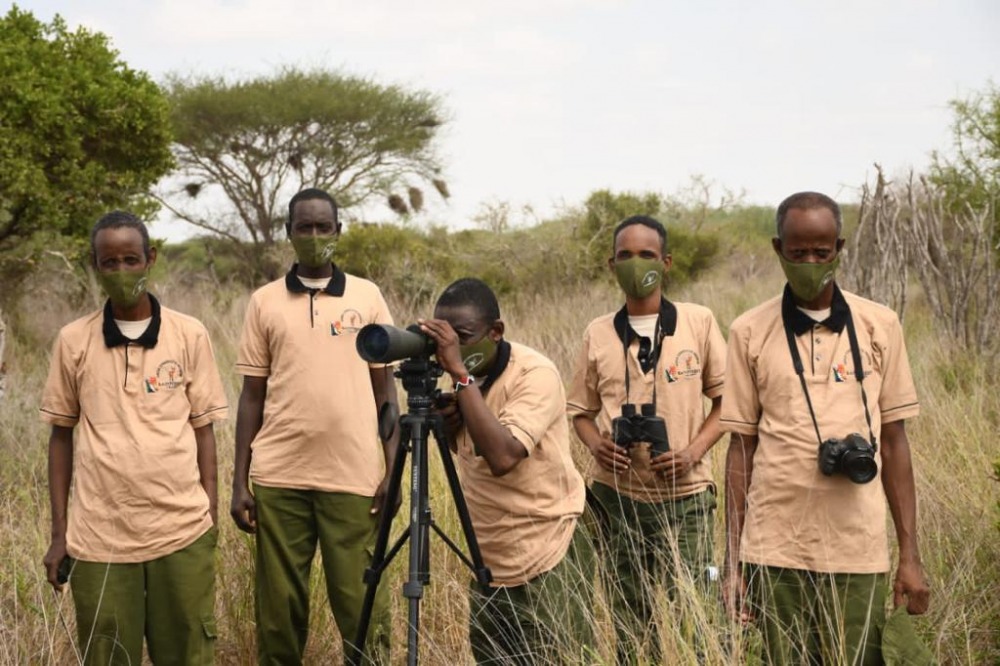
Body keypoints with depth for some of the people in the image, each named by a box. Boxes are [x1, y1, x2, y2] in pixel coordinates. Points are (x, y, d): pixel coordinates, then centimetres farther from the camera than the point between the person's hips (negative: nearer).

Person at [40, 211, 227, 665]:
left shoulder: (190, 335, 2)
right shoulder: (73, 341, 3)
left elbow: (203, 429, 6)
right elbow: (61, 436, 8)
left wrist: (210, 518, 2)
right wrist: (58, 533, 5)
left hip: (182, 532, 0)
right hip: (97, 537, 0)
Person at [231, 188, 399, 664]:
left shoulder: (368, 297, 6)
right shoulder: (264, 302, 7)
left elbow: (385, 388, 7)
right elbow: (252, 396, 8)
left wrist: (393, 471, -1)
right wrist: (239, 482, 2)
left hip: (354, 477, -1)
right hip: (278, 478, 1)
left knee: (360, 603, 0)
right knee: (280, 605, 5)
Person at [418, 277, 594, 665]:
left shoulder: (535, 375, -19)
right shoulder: (472, 377, 4)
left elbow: (503, 456, -33)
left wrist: (460, 373, -30)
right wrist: (449, 422, -4)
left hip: (547, 564, -8)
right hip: (490, 564, 8)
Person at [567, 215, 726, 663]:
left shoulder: (699, 322, -1)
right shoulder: (597, 333, 5)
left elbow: (728, 399, 4)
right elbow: (581, 410, 13)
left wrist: (694, 451, -11)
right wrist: (595, 444, -9)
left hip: (684, 496, -2)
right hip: (619, 498, 2)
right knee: (628, 625, 8)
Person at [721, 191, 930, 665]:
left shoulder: (880, 326, 4)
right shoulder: (750, 332, 2)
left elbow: (894, 442, 6)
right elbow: (741, 447, 4)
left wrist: (910, 554, 4)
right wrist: (732, 558, 2)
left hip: (858, 552, 0)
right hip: (775, 552, 0)